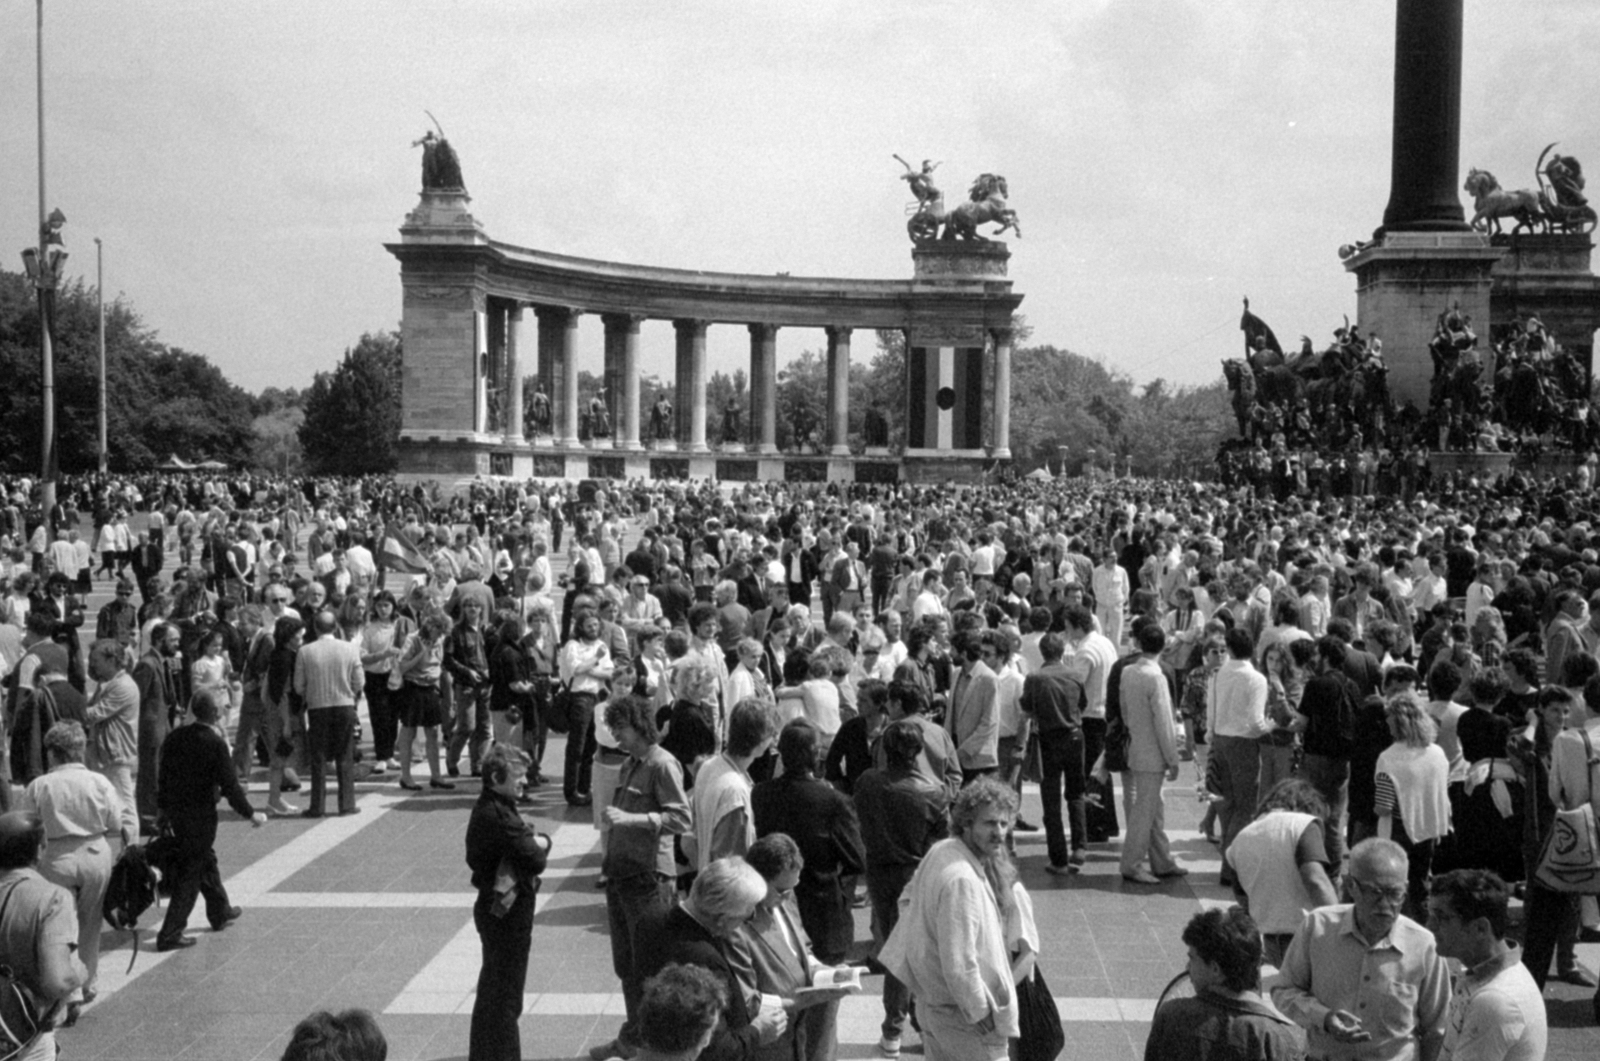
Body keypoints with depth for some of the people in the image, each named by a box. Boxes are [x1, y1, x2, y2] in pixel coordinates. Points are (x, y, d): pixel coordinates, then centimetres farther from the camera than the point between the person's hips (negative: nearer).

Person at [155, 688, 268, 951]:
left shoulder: (175, 737, -1)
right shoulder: (216, 745, -19)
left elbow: (164, 775, 7)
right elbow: (230, 786, -17)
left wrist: (164, 807, 19)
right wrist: (251, 814, -5)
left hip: (173, 810, 7)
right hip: (200, 816, -7)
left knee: (206, 859, 25)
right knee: (190, 873, 1)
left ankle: (220, 911, 42)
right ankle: (170, 934, 1)